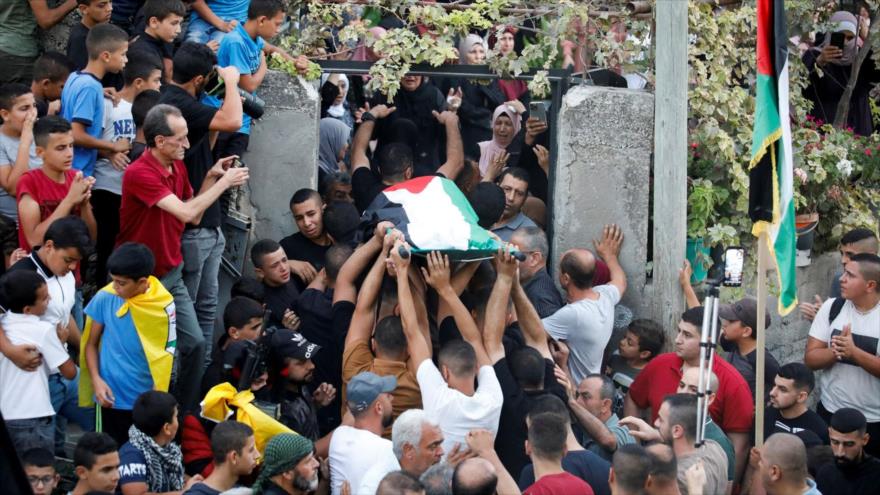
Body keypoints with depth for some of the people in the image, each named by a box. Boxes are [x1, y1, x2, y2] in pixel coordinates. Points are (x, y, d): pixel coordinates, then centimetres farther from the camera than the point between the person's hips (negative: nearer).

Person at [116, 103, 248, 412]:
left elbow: (195, 217, 11)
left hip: (172, 275, 7)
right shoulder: (139, 173, -23)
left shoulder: (178, 167, 4)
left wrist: (211, 178, -1)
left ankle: (187, 413, 15)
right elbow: (186, 213, -29)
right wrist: (224, 182, -19)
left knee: (195, 343, 3)